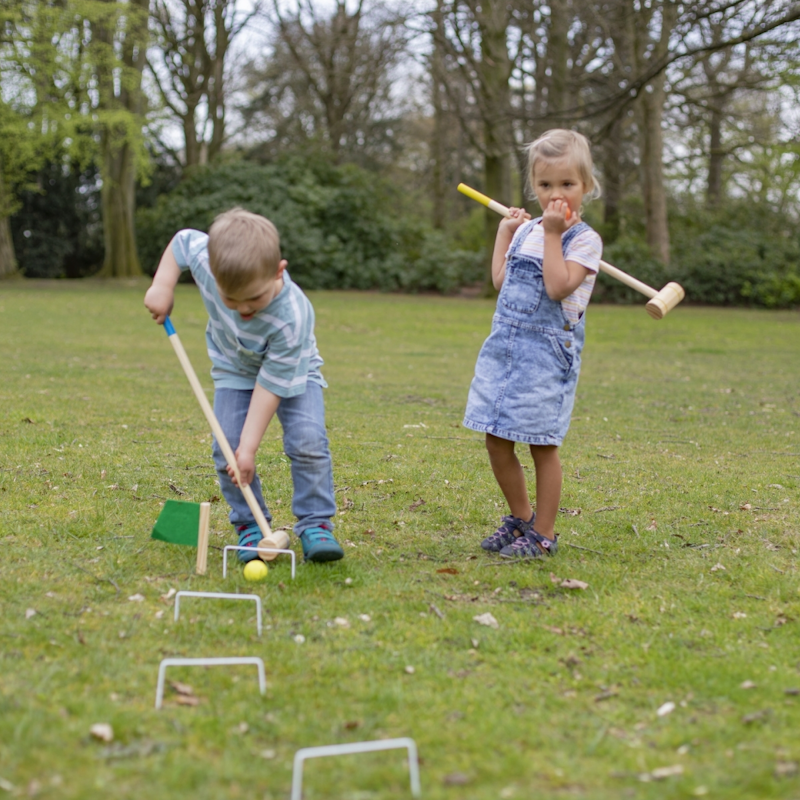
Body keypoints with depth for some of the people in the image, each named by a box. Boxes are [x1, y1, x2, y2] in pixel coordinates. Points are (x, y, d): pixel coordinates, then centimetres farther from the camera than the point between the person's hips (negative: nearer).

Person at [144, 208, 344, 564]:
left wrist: (249, 447, -32)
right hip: (235, 371, 3)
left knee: (307, 441, -22)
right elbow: (182, 239, -6)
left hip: (293, 372, -3)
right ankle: (249, 525, 2)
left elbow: (270, 384, -34)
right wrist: (162, 286, -15)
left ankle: (316, 524, -6)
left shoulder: (292, 317, -41)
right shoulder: (205, 259, -32)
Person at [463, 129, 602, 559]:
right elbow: (501, 280, 17)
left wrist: (552, 235, -17)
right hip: (504, 344, 7)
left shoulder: (584, 239, -7)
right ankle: (520, 518, 27)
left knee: (542, 445, -1)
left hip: (547, 350, -6)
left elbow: (558, 286, -20)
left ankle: (543, 533, 11)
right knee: (496, 441, 9)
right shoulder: (527, 229, 14)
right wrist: (505, 230, 18)